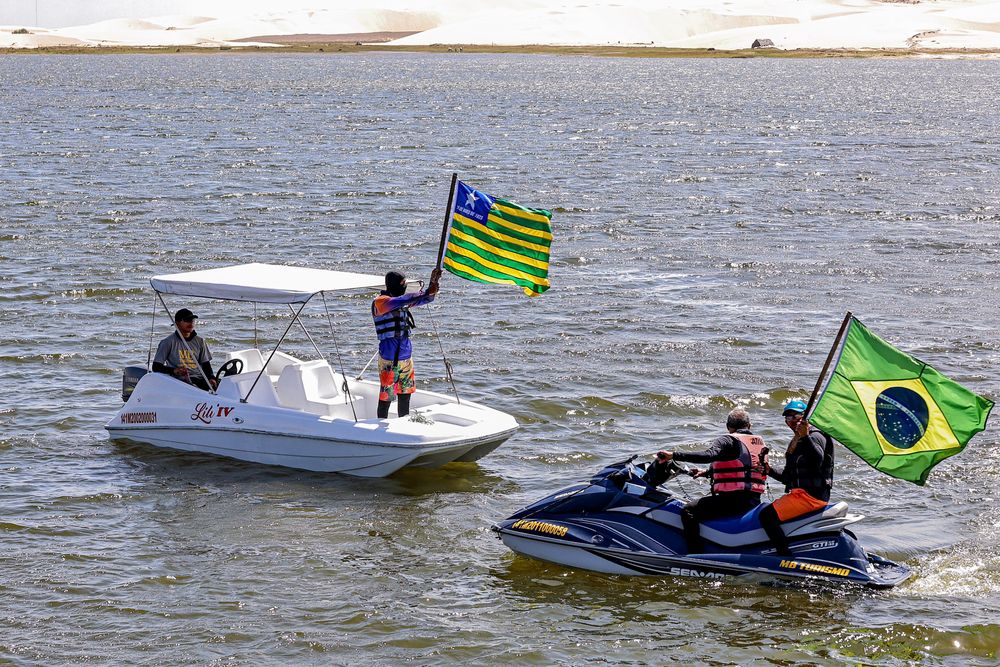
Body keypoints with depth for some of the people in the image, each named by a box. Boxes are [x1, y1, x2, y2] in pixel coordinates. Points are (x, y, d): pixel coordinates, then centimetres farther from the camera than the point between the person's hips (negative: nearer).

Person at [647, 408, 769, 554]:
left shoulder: (727, 440, -5)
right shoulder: (759, 442, 21)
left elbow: (708, 455, -24)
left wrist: (673, 455, -25)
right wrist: (707, 472, 38)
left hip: (733, 499, -9)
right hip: (754, 501, 9)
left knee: (688, 511, -12)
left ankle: (696, 554, -23)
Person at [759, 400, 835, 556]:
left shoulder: (815, 436, -7)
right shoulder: (795, 442, 24)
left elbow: (818, 460, -29)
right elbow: (789, 477, 25)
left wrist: (806, 437, -37)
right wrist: (770, 471, 10)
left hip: (811, 495, -11)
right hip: (799, 493, 11)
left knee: (767, 516, -23)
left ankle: (786, 558, -27)